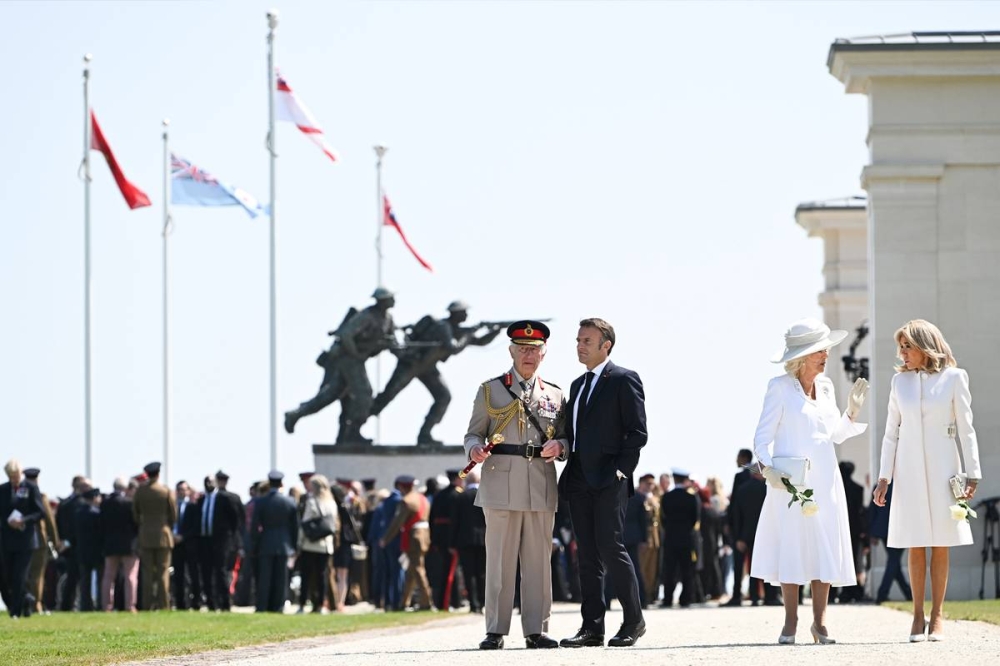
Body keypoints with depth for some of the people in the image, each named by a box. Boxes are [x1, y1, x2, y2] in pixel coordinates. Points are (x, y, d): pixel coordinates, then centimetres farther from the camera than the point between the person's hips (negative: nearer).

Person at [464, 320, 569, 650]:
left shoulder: (555, 395, 16)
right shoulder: (490, 390, 9)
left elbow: (566, 438, 17)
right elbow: (474, 433, 8)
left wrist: (559, 445, -6)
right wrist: (475, 449, -14)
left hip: (541, 487, 2)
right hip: (501, 484, -2)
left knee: (538, 560, 2)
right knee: (500, 559, -3)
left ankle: (536, 630, 6)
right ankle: (495, 631, 0)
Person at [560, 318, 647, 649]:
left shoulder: (624, 380, -3)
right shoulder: (578, 385, 21)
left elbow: (637, 432, -8)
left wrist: (621, 470, -15)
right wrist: (568, 474, 10)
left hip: (609, 481, -7)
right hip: (580, 481, 7)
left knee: (611, 548, -12)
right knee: (588, 556, 5)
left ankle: (633, 621, -2)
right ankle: (592, 627, 6)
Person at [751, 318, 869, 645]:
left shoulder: (826, 387, 12)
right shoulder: (780, 387, -4)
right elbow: (763, 435, -5)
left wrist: (852, 411, 4)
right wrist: (766, 467, -20)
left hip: (824, 481, 5)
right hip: (789, 482, -5)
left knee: (825, 548, 1)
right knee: (791, 547, -4)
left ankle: (820, 621, 6)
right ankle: (790, 622, 2)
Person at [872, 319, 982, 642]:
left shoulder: (953, 378, 0)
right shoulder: (900, 381, 8)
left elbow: (966, 429, 0)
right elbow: (892, 432, 11)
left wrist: (972, 474, -5)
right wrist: (884, 477, 5)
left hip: (942, 467, -2)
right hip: (909, 470, 2)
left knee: (940, 545, 0)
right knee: (916, 546, 1)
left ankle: (937, 616, 4)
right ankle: (918, 616, 5)